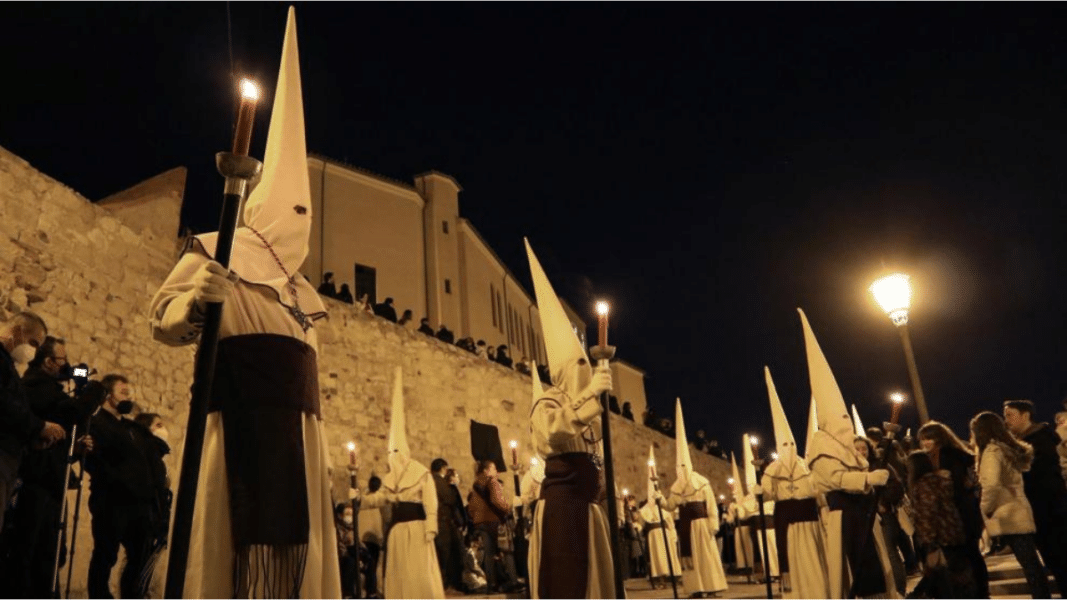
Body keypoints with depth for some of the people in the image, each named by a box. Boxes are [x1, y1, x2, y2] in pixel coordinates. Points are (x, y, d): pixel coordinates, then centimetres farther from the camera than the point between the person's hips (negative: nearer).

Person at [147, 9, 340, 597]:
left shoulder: (299, 291, 26)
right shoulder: (218, 252, 6)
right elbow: (162, 319, -6)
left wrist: (320, 443, 22)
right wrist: (195, 300, -29)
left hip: (295, 425, 7)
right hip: (242, 417, -7)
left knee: (297, 536, 2)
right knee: (242, 532, -10)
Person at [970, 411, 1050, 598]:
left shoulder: (991, 451, -14)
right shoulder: (1007, 448, 12)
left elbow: (991, 484, -28)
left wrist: (986, 508, -14)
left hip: (1007, 518, -8)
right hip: (1018, 514, 8)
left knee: (1028, 564, -3)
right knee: (1031, 562, 12)